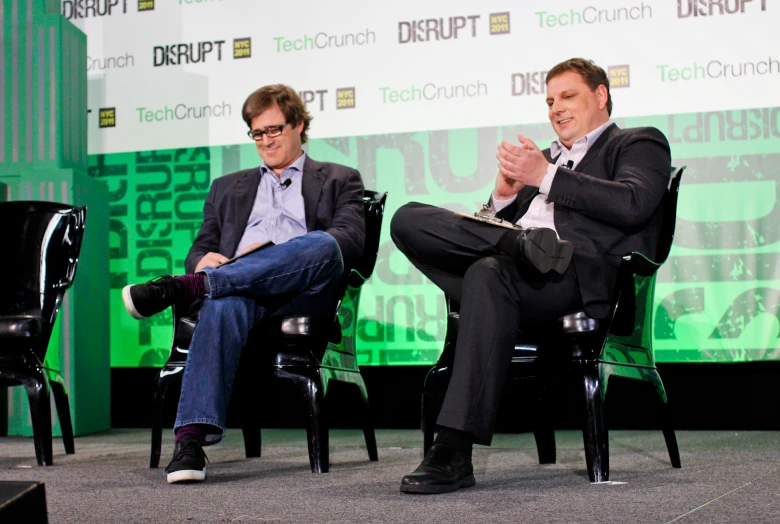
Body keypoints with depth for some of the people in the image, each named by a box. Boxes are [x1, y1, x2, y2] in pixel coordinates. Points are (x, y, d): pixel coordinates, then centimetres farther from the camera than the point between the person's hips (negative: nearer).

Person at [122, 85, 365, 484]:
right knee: (225, 303, -38)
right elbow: (199, 251, 25)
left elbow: (351, 240, 4)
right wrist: (205, 260, -3)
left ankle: (183, 287, -41)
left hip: (303, 296, -1)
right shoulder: (228, 188, 34)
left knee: (323, 245, -37)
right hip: (237, 287, 2)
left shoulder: (339, 180, 23)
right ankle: (192, 438, -49)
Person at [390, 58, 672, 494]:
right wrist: (505, 193, 6)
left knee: (490, 272, -40)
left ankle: (455, 452, -44)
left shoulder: (640, 144, 18)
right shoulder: (548, 156, 36)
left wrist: (546, 177, -7)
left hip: (581, 273, -6)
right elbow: (499, 218, 28)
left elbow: (632, 204, -5)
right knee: (408, 221, -13)